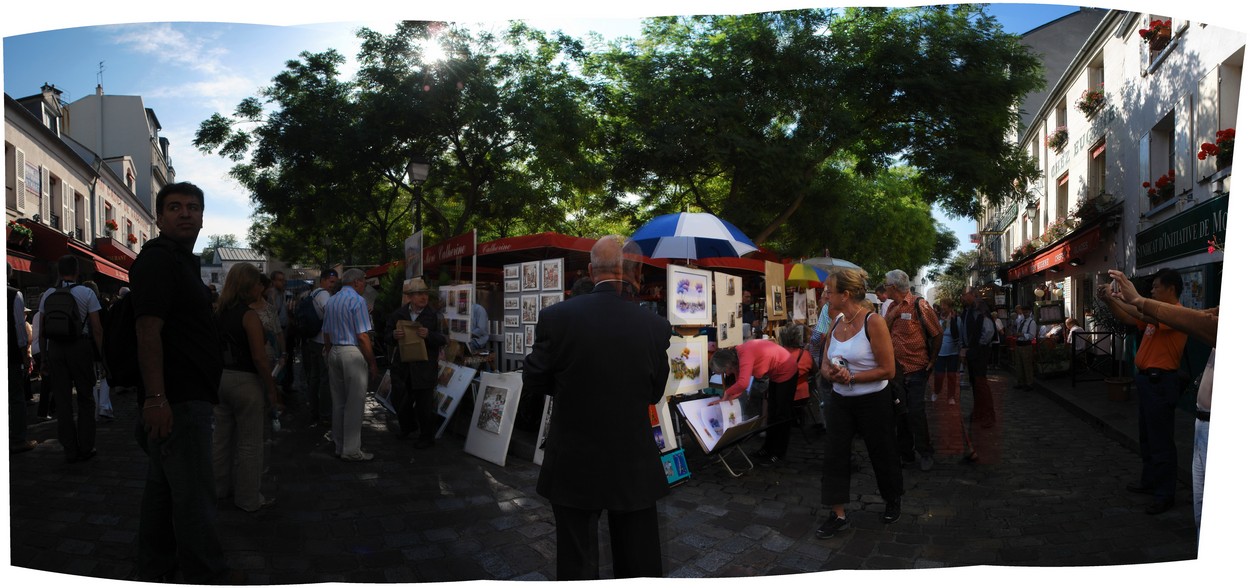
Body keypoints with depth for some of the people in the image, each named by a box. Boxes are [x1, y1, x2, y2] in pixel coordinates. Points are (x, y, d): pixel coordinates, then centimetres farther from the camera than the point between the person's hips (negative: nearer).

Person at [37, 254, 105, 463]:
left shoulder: (47, 295, 7)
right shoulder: (86, 293, -3)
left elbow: (42, 330, 8)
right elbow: (97, 329, -7)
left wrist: (45, 358, 14)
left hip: (55, 348, 3)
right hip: (80, 346, -3)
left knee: (62, 399, 8)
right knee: (86, 399, 8)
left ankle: (70, 450, 13)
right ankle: (85, 448, 10)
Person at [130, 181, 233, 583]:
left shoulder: (182, 262, 20)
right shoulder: (157, 259, -12)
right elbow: (148, 329, -22)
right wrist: (156, 397, -28)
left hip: (185, 399, 11)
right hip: (178, 400, -11)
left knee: (164, 488, 17)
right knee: (194, 498, -5)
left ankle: (153, 571, 28)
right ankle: (207, 577, 3)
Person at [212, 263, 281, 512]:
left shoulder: (221, 312, 5)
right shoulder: (250, 314, -17)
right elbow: (259, 357, -20)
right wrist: (271, 388, -11)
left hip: (221, 378, 8)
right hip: (246, 381, -8)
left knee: (222, 437, 19)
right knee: (250, 444, 3)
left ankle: (220, 487, 33)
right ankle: (249, 499, 11)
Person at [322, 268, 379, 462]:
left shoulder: (331, 301, 13)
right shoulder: (357, 300, -12)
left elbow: (326, 333, 16)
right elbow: (362, 337, -16)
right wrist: (372, 363, -10)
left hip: (334, 352, 8)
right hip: (353, 353, -8)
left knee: (338, 403, 14)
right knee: (354, 404, -2)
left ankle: (339, 446, 22)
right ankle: (351, 450, 1)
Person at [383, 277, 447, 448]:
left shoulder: (434, 316, -4)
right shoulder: (398, 314, 5)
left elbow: (443, 339, -6)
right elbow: (387, 333, 11)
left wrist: (429, 335, -24)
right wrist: (394, 335, -12)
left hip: (424, 368, -3)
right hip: (402, 365, 4)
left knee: (424, 403, 3)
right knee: (400, 399, 13)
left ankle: (427, 437, 19)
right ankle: (408, 425, 41)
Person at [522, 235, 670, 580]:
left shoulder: (557, 317, -14)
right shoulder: (656, 326, -10)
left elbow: (533, 380, -1)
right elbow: (654, 393, 2)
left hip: (574, 467, -1)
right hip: (635, 468, 1)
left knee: (577, 564, 14)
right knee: (640, 564, 16)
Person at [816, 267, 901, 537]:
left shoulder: (873, 322, -17)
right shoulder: (836, 324, 3)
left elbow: (887, 370, -18)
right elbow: (825, 365, 9)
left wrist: (851, 377, -22)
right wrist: (831, 373, -14)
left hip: (873, 401, -5)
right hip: (840, 400, 6)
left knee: (882, 454, 12)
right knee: (834, 455, 1)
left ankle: (893, 500, 38)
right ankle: (838, 514, 11)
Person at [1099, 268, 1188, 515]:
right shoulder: (1157, 312, 12)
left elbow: (1144, 315, -32)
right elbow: (1128, 318, 18)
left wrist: (1115, 298, -23)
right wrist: (1109, 300, 2)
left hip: (1161, 382, -10)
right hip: (1147, 380, 10)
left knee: (1161, 441, -4)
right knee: (1146, 437, 19)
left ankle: (1165, 495, 4)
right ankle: (1150, 481, 31)